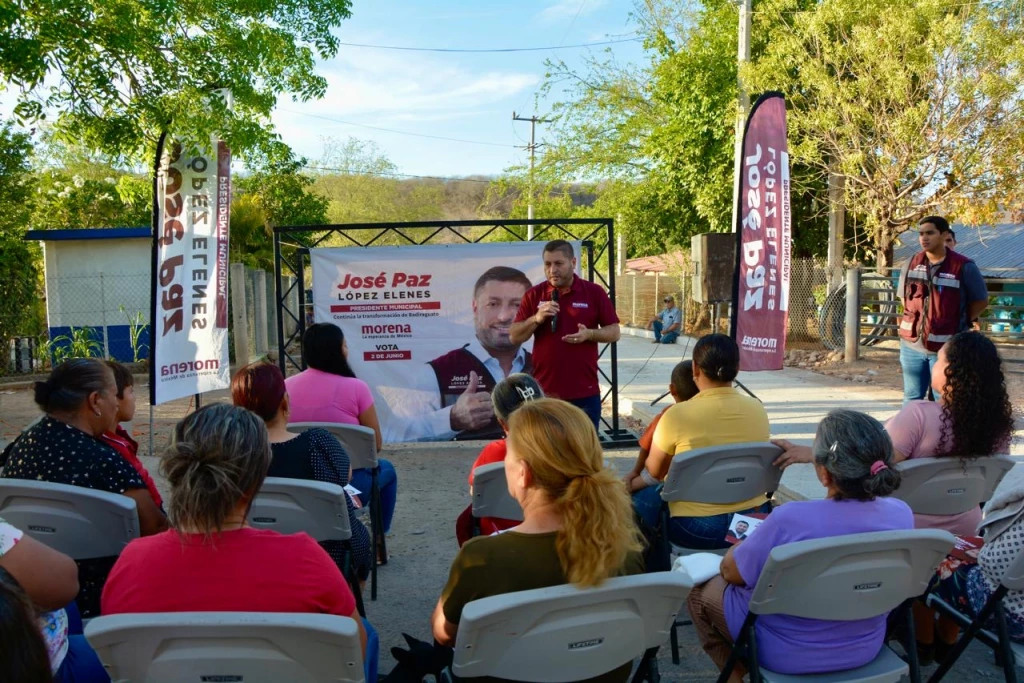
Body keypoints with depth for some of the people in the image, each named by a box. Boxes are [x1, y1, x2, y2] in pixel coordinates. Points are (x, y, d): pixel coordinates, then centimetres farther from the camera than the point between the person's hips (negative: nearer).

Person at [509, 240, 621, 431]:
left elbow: (614, 332, 3)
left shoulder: (594, 292, 0)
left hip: (585, 391, -1)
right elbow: (514, 337, 3)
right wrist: (536, 319, -15)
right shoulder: (533, 294, 3)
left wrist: (589, 333, -17)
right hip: (544, 390, 1)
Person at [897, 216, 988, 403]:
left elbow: (981, 302, 0)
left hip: (946, 348, -4)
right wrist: (916, 321, 7)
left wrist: (958, 322, 1)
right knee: (912, 398, 16)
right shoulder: (912, 263, 3)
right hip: (912, 345, 4)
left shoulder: (964, 267, -10)